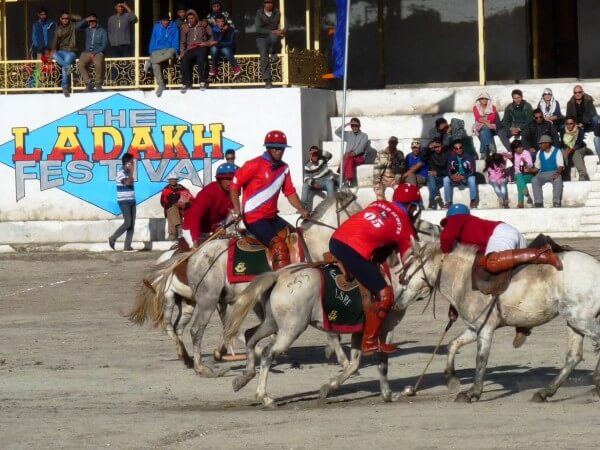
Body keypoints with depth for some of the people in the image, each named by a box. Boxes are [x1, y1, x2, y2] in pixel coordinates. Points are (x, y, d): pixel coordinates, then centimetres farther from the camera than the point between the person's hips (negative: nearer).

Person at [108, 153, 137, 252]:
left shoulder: (129, 173, 14)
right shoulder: (121, 173, -11)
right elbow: (127, 183, -26)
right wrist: (132, 172, -22)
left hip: (131, 201, 8)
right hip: (124, 202, -8)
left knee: (132, 224, 2)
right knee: (127, 223, -13)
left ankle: (127, 246, 2)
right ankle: (113, 238, 4)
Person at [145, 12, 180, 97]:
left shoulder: (174, 27, 7)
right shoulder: (156, 27, 11)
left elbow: (175, 41, 6)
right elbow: (153, 40, 14)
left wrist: (175, 51, -8)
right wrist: (151, 52, 4)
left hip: (168, 49, -1)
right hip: (156, 51, 1)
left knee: (171, 53, -40)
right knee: (155, 65, -30)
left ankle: (150, 62, -29)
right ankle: (161, 85, -24)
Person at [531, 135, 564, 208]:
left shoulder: (557, 151, 1)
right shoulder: (540, 153, 15)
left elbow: (560, 166, -6)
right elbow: (536, 168, 17)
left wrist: (557, 173, -26)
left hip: (554, 173, -4)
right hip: (543, 174, 4)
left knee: (558, 180, -38)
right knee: (534, 180, -28)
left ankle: (556, 202, -38)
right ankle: (538, 202, -31)